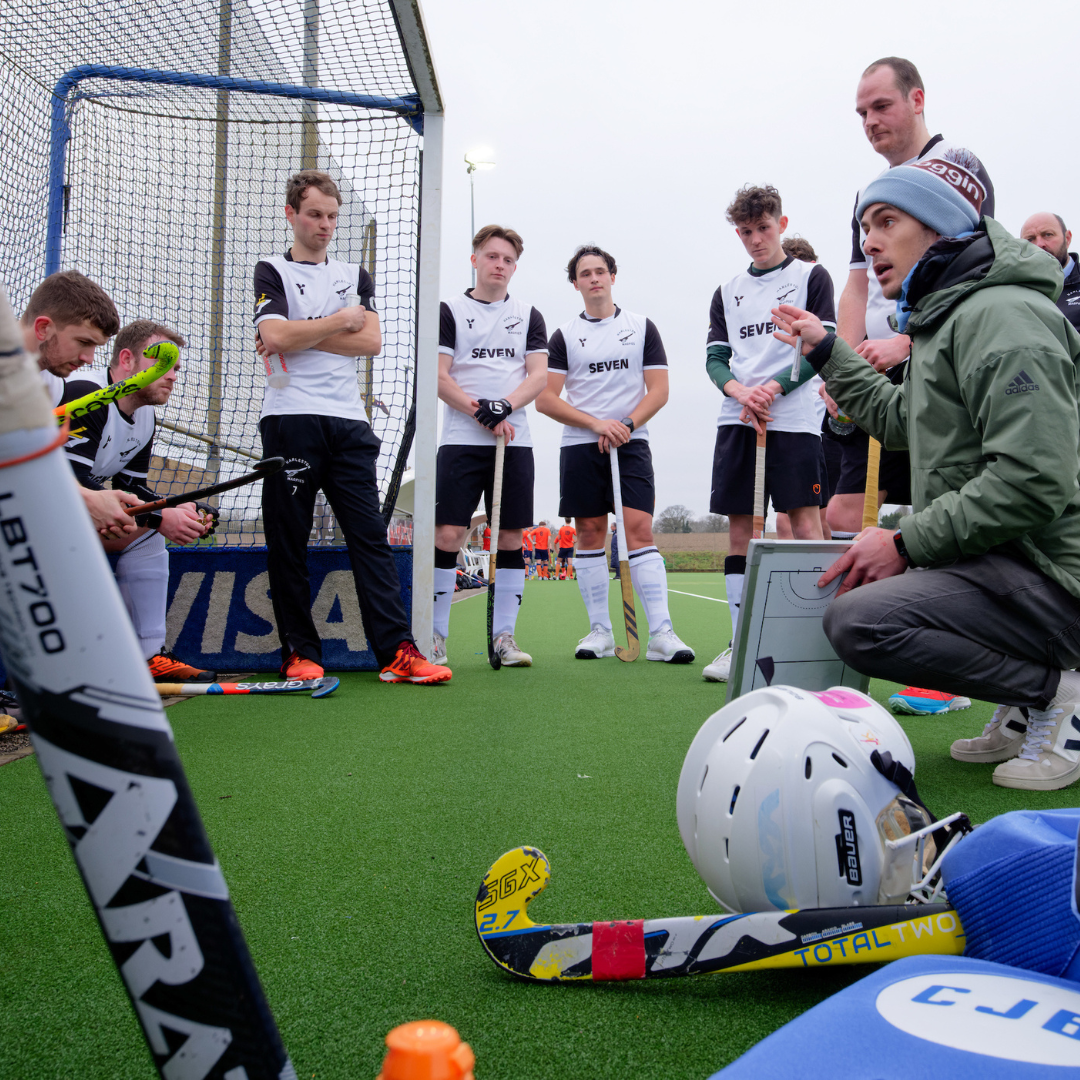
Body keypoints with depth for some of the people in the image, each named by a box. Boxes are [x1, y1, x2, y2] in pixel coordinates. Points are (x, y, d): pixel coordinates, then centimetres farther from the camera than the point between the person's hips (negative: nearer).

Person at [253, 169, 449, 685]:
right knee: (288, 540, 0)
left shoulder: (355, 275, 21)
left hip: (348, 421, 3)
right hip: (290, 420, -2)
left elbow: (371, 341, 4)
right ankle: (301, 652, 9)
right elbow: (276, 336, -9)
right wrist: (341, 321, 0)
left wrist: (301, 336, -4)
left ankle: (397, 651, -6)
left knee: (371, 536, -3)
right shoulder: (272, 271, 10)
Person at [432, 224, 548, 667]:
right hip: (460, 441, -2)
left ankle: (504, 635, 8)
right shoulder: (450, 311, 8)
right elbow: (438, 376, -1)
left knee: (511, 538, 1)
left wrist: (504, 406, -13)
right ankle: (435, 635, 0)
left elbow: (539, 375, 5)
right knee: (448, 534, -9)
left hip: (515, 441, 3)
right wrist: (480, 414, -13)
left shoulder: (529, 315, 16)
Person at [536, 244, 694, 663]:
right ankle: (600, 631, 10)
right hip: (579, 446, 1)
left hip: (631, 444, -1)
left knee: (639, 531, -12)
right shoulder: (564, 336, 9)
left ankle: (661, 633, -14)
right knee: (590, 535, 3)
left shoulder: (642, 328, 10)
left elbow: (659, 391, 4)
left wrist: (625, 424, -12)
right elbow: (545, 398, 1)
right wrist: (596, 424, -11)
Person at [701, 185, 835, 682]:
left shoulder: (811, 277, 8)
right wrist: (740, 392, -11)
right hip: (736, 420, 4)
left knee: (806, 524, -10)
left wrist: (773, 388, -15)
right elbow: (714, 359, 11)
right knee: (740, 529, 2)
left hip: (794, 418, -4)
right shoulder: (727, 292, 19)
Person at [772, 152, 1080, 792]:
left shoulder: (1001, 315, -16)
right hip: (991, 563, 11)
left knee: (857, 620, -25)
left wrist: (906, 542, -19)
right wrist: (826, 349, 31)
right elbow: (903, 421, 29)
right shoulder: (947, 317, 17)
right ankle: (1026, 710, 14)